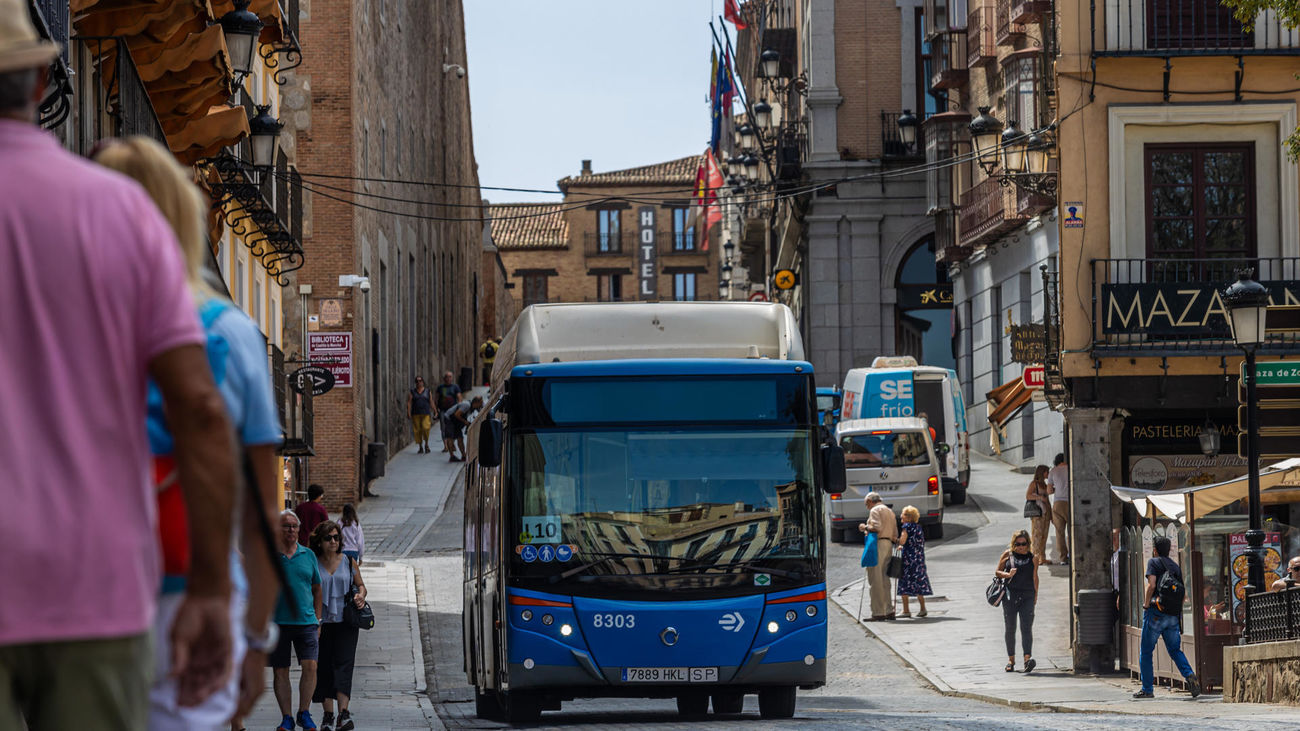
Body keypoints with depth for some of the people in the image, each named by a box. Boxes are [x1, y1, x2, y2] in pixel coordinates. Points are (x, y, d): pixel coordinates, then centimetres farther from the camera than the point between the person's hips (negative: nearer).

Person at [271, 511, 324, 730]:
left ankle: (304, 712, 2)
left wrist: (317, 619, 11)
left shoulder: (308, 556, 10)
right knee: (280, 671, 2)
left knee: (310, 666, -10)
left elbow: (317, 590, 17)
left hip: (306, 621, 1)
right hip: (276, 622, -1)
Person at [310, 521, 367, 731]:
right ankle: (327, 714, 11)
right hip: (321, 622, 0)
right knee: (323, 668, 2)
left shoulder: (349, 562, 7)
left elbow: (360, 585, 16)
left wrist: (361, 596, -6)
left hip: (345, 621, 0)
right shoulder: (312, 564, 3)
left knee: (343, 664, -12)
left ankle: (344, 713, -21)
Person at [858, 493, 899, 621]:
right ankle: (889, 611, 11)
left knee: (876, 580, -7)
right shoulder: (890, 511, 23)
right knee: (885, 579, 12)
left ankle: (878, 613, -10)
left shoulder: (875, 510, -4)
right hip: (889, 545, 9)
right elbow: (895, 535, 19)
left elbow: (877, 527, -18)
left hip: (878, 544, -9)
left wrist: (865, 527, -3)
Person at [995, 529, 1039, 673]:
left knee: (1026, 627, -10)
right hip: (1010, 595, 1)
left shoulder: (1032, 557, 5)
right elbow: (997, 572, 9)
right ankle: (1011, 660, 15)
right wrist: (1007, 574, -11)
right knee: (1010, 628, 5)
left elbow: (1035, 577, 14)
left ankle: (1028, 659, -21)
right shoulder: (1008, 555, 4)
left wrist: (1036, 595, 14)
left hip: (1027, 596, -1)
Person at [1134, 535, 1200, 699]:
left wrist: (1146, 604, -4)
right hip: (1173, 615, 5)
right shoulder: (1176, 567, 13)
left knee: (1146, 653, 6)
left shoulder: (1154, 562, -3)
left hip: (1156, 613, -5)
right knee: (1175, 650, 10)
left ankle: (1147, 689, 6)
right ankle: (1189, 675, -15)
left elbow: (1151, 585, -16)